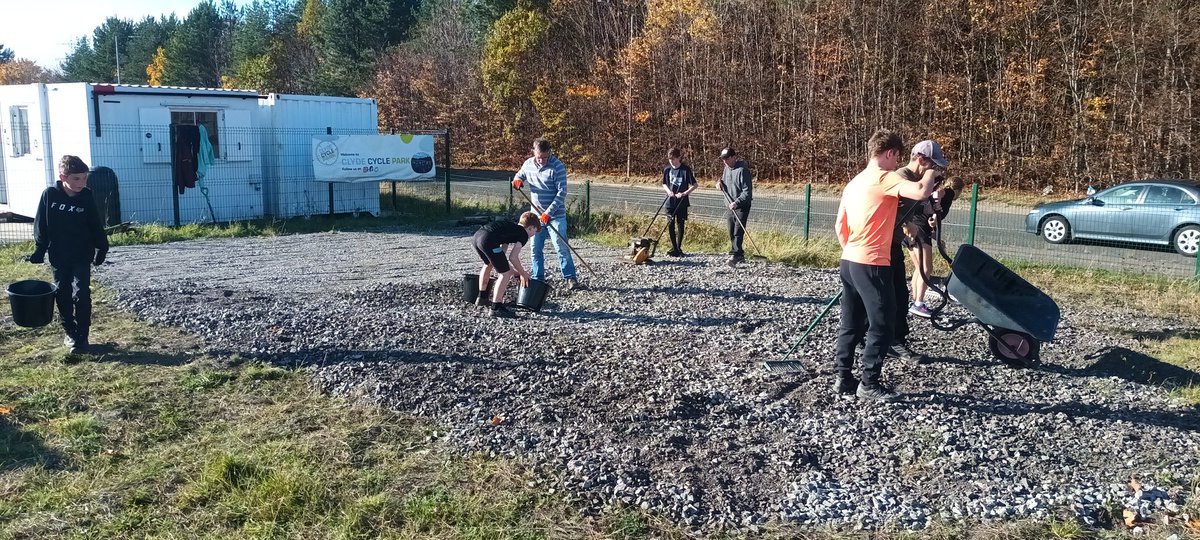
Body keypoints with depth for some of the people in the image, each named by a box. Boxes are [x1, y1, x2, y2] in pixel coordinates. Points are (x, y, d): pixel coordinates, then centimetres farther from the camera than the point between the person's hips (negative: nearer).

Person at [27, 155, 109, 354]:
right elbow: (40, 225, -1)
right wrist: (39, 250, 1)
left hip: (82, 256, -1)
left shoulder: (86, 197, -7)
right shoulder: (49, 195, -8)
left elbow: (96, 226, 1)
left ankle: (81, 336, 2)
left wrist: (101, 248, 3)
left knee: (82, 295, -5)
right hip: (58, 257, 1)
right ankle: (70, 332, 23)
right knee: (63, 296, 9)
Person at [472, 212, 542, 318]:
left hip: (476, 235, 10)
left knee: (488, 264, 35)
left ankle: (482, 298, 51)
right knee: (506, 274, 1)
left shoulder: (511, 227, 32)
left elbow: (500, 253, 32)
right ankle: (496, 308, 0)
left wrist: (513, 270, 35)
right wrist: (523, 274, 13)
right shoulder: (524, 235, 8)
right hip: (488, 240, -10)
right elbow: (513, 257, -2)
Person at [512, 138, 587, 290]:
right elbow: (519, 175, 22)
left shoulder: (557, 167, -15)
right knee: (536, 249, 9)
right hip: (536, 214, 5)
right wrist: (517, 180, -5)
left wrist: (549, 212, -23)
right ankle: (538, 279, 18)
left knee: (561, 248, -8)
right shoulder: (528, 164, 2)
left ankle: (571, 279, -5)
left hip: (555, 215, -5)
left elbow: (562, 192, -18)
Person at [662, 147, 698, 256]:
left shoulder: (686, 169, -9)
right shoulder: (667, 169, 3)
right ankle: (674, 247, 14)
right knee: (670, 225, 2)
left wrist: (684, 193, -17)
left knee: (680, 225, 4)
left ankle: (679, 248, 15)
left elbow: (694, 185, -5)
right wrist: (668, 191, -6)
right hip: (670, 201, 3)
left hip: (682, 202, -3)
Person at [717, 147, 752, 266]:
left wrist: (737, 202, -28)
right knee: (731, 233, 10)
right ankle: (739, 255, 21)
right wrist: (720, 183, 2)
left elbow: (747, 191, -19)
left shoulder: (742, 170, -17)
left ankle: (735, 255, -22)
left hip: (742, 207, -8)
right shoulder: (727, 168, 9)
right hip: (730, 207, 8)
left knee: (738, 232, -15)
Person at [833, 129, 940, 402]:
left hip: (848, 261, 9)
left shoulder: (855, 182, 14)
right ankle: (869, 384, 5)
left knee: (851, 323, 14)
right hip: (872, 265, -9)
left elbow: (840, 225, 17)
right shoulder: (886, 178, -12)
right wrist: (931, 171, -8)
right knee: (881, 325, 1)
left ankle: (843, 377, 20)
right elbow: (921, 192, -27)